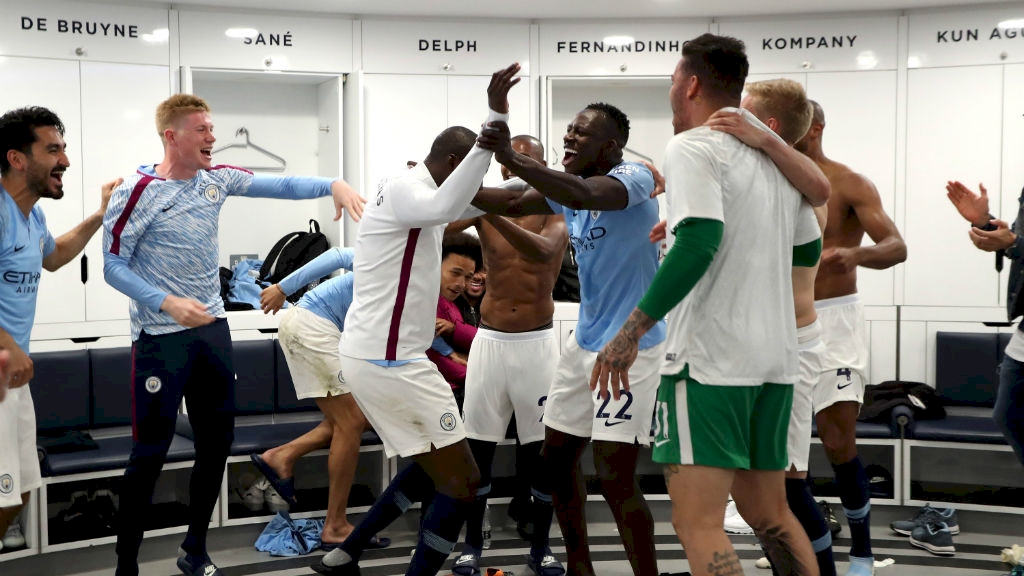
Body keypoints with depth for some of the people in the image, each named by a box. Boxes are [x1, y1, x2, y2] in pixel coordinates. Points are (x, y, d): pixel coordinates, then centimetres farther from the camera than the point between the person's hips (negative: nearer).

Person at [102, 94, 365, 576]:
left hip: (212, 329, 6)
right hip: (161, 337, -6)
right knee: (150, 452, -4)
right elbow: (114, 265, -12)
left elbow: (279, 186, 3)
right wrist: (167, 303, -25)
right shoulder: (138, 191, -14)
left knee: (217, 442, 11)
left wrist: (333, 185, -14)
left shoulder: (216, 179, 3)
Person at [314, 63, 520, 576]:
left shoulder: (408, 191, 16)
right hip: (389, 362, -11)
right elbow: (447, 205, -39)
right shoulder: (403, 188, -16)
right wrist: (495, 123, -46)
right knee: (462, 480, -3)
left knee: (433, 466, 23)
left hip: (373, 356, 11)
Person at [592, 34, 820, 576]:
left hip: (709, 358, -8)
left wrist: (632, 330, -20)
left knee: (697, 523, -8)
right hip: (777, 358, 8)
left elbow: (700, 241, -22)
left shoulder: (692, 147, -7)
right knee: (770, 515, 18)